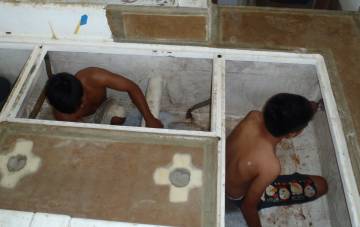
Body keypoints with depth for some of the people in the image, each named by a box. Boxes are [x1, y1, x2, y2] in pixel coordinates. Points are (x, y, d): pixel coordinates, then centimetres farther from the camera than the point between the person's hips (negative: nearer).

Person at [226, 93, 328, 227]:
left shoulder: (253, 116, -25)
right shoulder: (270, 166, -41)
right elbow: (248, 205, -25)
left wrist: (308, 108, 9)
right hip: (239, 196, -5)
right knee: (321, 186, -1)